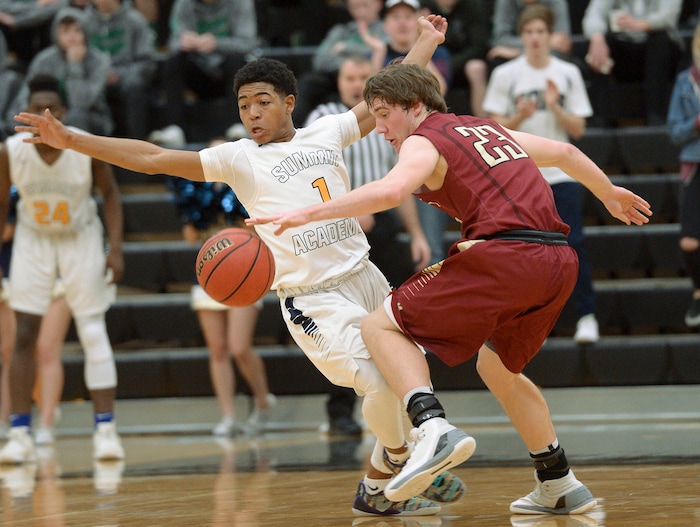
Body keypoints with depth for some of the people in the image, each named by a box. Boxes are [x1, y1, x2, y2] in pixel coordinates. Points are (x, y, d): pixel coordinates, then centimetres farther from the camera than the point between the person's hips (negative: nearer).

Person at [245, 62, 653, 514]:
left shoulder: (424, 142, 4)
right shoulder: (489, 129, 27)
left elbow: (391, 191, -18)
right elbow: (565, 152, 38)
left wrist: (307, 214, -20)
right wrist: (609, 194, 56)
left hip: (505, 255, -8)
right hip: (560, 259, 8)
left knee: (381, 327, -2)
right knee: (497, 366, 30)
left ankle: (434, 429, -24)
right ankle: (560, 486, 31)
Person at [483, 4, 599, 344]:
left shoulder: (568, 74, 6)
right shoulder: (505, 75, 2)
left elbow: (578, 128, 4)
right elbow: (496, 127, 2)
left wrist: (555, 108, -12)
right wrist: (520, 116, -17)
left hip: (561, 173, 0)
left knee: (573, 244, -8)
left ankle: (587, 316, -3)